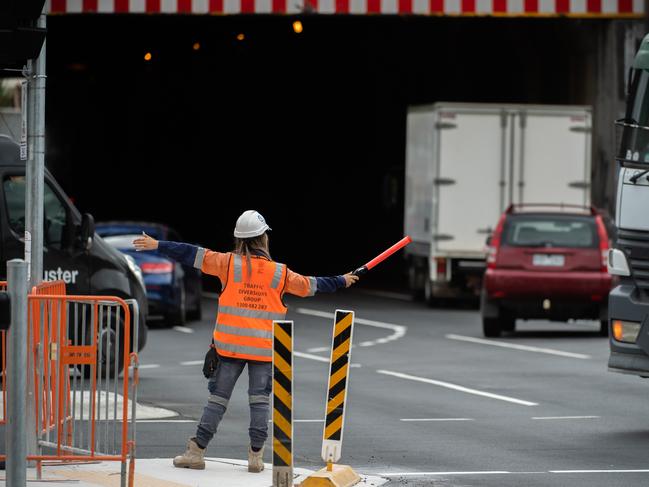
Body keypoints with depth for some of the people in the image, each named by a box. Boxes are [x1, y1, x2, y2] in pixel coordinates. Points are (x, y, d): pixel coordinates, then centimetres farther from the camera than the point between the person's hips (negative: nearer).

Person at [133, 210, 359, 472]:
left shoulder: (229, 263, -2)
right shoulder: (280, 273, 2)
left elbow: (193, 255, -3)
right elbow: (311, 285, 16)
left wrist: (158, 245, 2)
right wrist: (342, 281, 33)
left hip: (230, 345, 0)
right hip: (264, 349, 0)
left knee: (218, 397, 4)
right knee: (260, 399, 6)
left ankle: (196, 451, 4)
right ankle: (256, 455, 3)